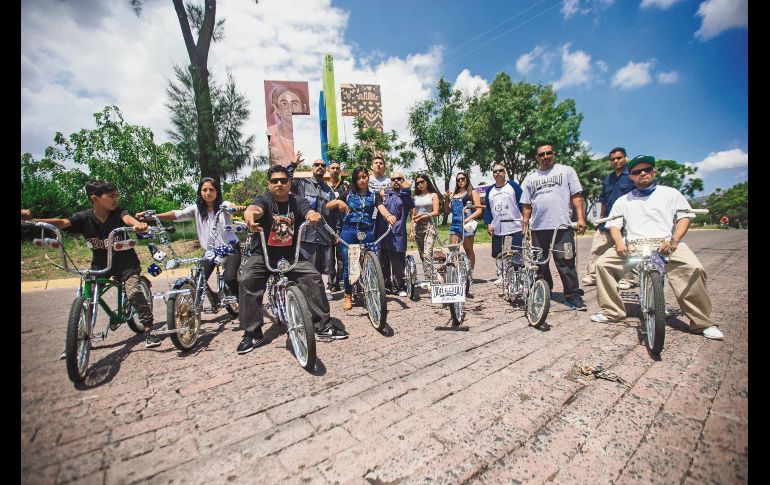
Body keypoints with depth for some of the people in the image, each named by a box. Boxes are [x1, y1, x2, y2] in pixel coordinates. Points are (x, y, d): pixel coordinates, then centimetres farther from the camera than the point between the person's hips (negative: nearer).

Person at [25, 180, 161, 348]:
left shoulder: (118, 213, -15)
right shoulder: (84, 217, -9)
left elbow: (127, 218, -36)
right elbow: (61, 222, -20)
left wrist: (137, 223, -60)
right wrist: (32, 220, -38)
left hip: (125, 262, -3)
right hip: (100, 264, 3)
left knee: (134, 293, -18)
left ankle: (149, 330, -5)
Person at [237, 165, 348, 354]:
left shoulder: (298, 201, 0)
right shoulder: (264, 200, -8)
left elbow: (309, 211, -20)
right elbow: (254, 208, -31)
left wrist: (314, 216, -47)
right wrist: (250, 217, -57)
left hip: (291, 255, 2)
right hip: (263, 254, -1)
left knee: (313, 277, -16)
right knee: (247, 280, -25)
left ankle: (323, 325, -3)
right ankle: (252, 333, -10)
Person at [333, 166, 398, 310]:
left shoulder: (374, 196, 12)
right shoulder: (348, 194, 10)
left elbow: (381, 207, -8)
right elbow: (328, 205, 6)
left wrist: (388, 216, -30)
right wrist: (338, 202, -16)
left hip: (367, 233, 1)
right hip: (349, 232, 0)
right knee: (348, 264, 1)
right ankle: (347, 295, 15)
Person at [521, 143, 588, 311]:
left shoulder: (566, 171, 9)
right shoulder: (530, 178, 17)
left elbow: (576, 196, 3)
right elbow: (527, 205, 17)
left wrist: (580, 217, -7)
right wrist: (525, 223, 9)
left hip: (562, 226, -3)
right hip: (538, 227, 4)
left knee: (565, 262, -6)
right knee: (540, 263, 9)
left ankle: (573, 295, 3)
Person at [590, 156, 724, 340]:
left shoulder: (670, 193, 17)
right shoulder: (623, 200, 20)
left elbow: (684, 217, 7)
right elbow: (614, 224, 11)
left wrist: (674, 239, -11)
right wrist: (619, 242, -10)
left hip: (665, 244, -1)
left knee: (694, 268, -29)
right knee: (602, 263, -20)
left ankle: (702, 322, -13)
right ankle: (612, 312, -8)